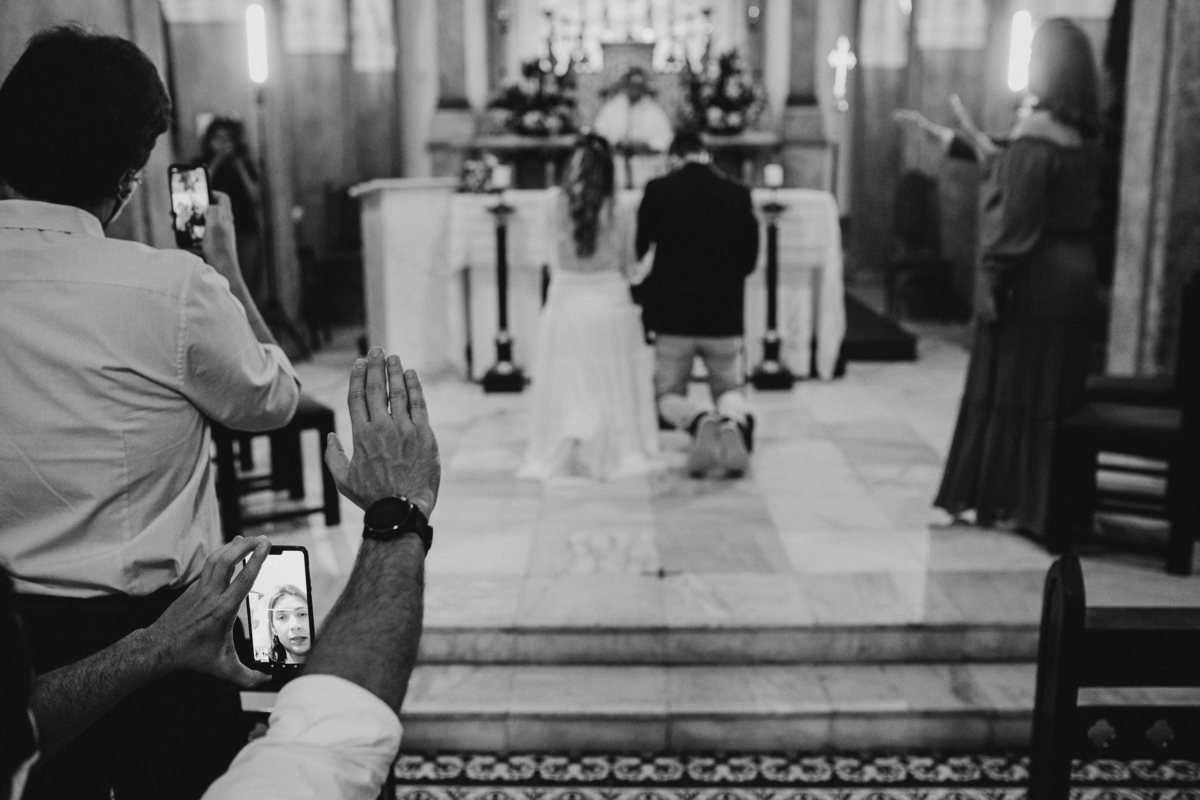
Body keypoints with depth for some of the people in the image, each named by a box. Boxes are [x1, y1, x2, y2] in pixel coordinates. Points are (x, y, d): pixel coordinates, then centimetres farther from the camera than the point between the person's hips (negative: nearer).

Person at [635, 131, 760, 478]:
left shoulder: (658, 191, -5)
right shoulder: (737, 194, 1)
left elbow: (636, 248, -1)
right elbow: (749, 258, 7)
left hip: (673, 314, -1)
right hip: (725, 314, 2)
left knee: (669, 395, 15)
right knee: (730, 390, 20)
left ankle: (699, 421, -19)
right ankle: (735, 422, -16)